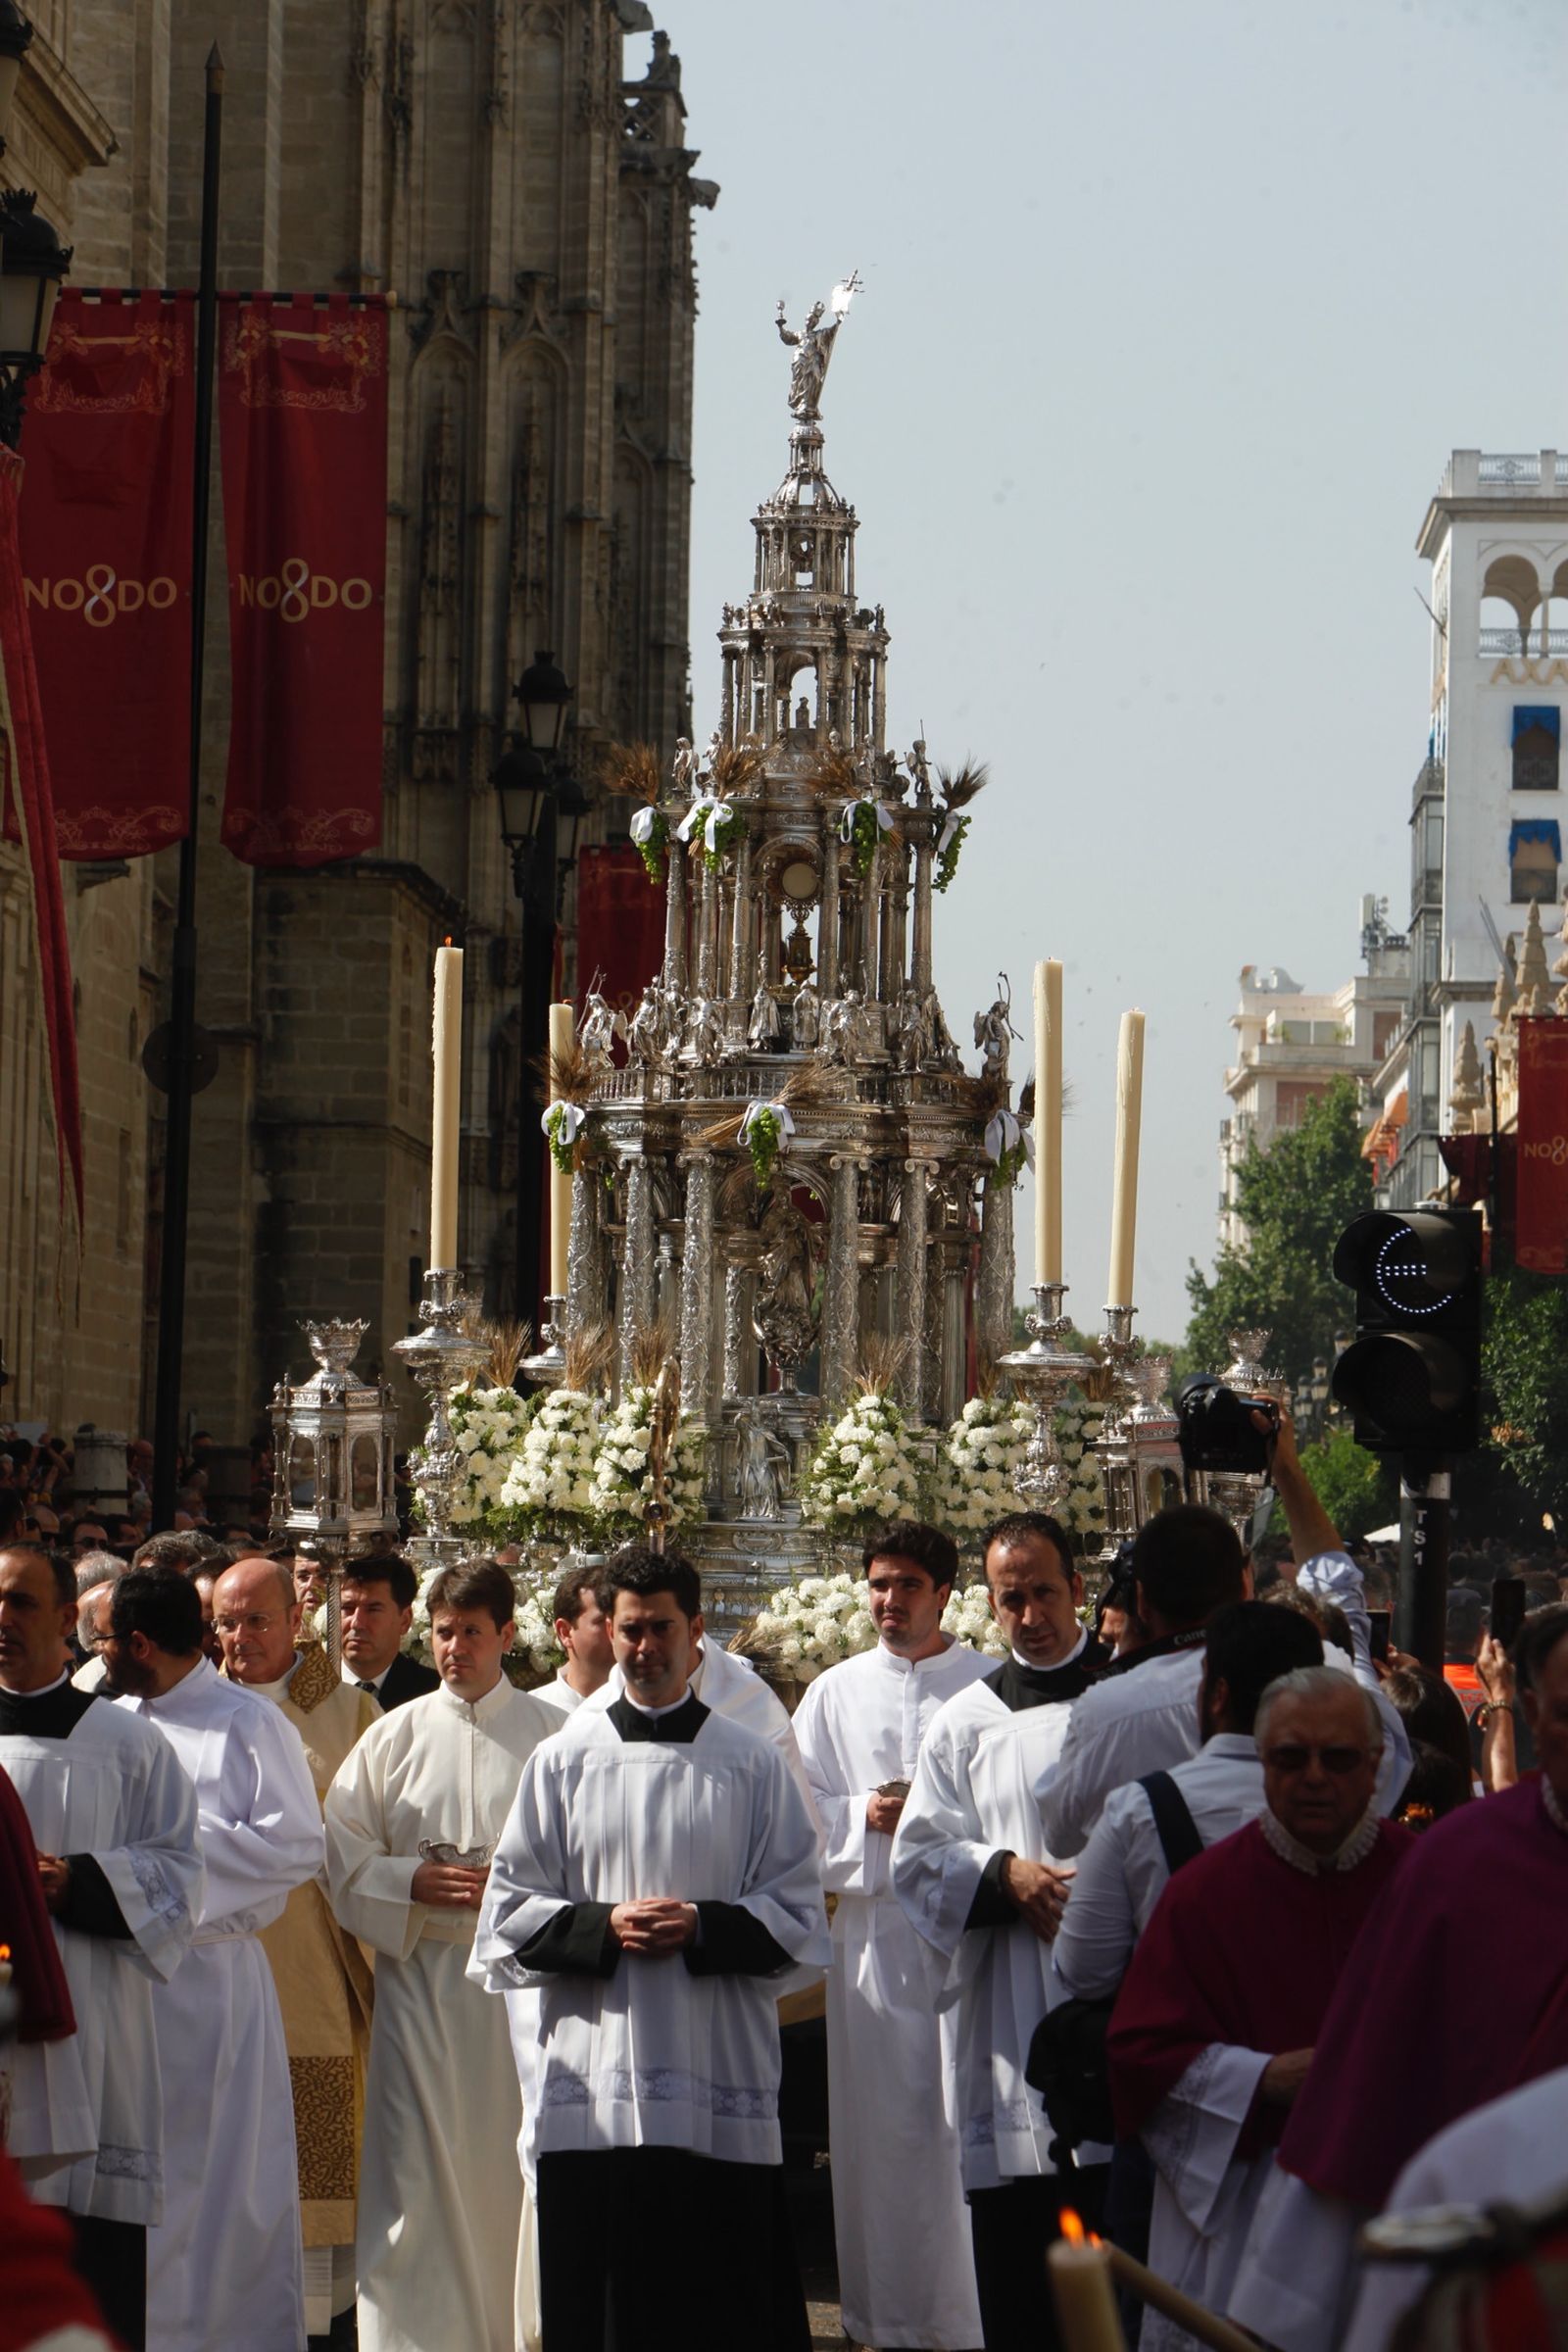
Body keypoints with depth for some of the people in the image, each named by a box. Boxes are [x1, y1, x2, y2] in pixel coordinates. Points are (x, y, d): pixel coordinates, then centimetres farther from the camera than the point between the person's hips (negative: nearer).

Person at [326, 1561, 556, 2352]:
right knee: (414, 2168, -4)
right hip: (418, 1970, 1)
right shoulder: (394, 1735, 7)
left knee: (512, 2161, 3)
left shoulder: (550, 1736, 2)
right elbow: (341, 1849, 7)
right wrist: (414, 1882, -9)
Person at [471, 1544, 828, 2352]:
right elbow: (507, 1919, 8)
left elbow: (800, 1920, 5)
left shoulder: (752, 1764, 7)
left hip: (720, 2099, -1)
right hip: (591, 2096, 1)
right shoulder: (562, 1762, 10)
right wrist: (604, 1926, -9)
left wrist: (704, 1928, -12)